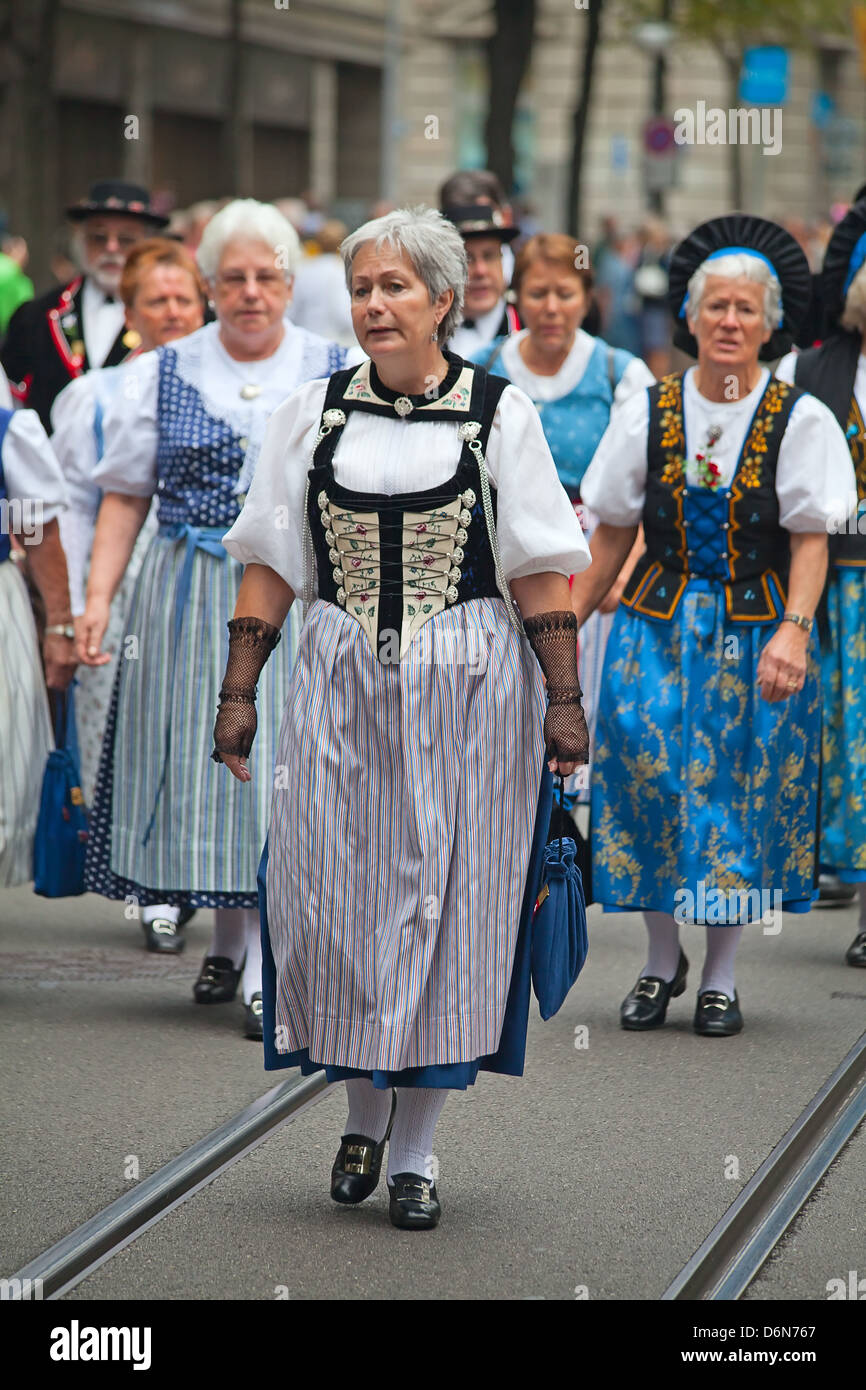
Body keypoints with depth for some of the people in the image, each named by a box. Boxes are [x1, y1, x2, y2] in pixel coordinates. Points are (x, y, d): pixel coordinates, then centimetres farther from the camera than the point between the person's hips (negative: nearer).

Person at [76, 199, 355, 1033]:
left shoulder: (340, 376, 5)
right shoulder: (162, 374, 7)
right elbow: (125, 495, 6)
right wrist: (98, 597, -4)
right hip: (187, 596, 2)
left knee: (284, 763, -7)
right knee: (201, 755, 4)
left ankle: (270, 971, -7)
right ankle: (228, 938, 24)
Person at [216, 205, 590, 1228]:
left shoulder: (500, 413, 0)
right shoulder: (312, 414, 6)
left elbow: (541, 575, -1)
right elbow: (271, 570, 7)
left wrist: (563, 701, -5)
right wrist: (239, 693, 4)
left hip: (466, 692, -2)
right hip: (340, 686, 2)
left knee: (443, 898, 1)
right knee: (332, 897, 1)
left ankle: (416, 1151, 11)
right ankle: (363, 1116, 23)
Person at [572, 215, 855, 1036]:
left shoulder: (799, 421, -3)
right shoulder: (647, 414, 3)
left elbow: (809, 539, -8)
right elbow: (612, 534, 8)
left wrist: (793, 631, -21)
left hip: (754, 632, -2)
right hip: (656, 626, 2)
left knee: (738, 787, 1)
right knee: (647, 770, -4)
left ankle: (720, 976, 14)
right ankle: (661, 960, 15)